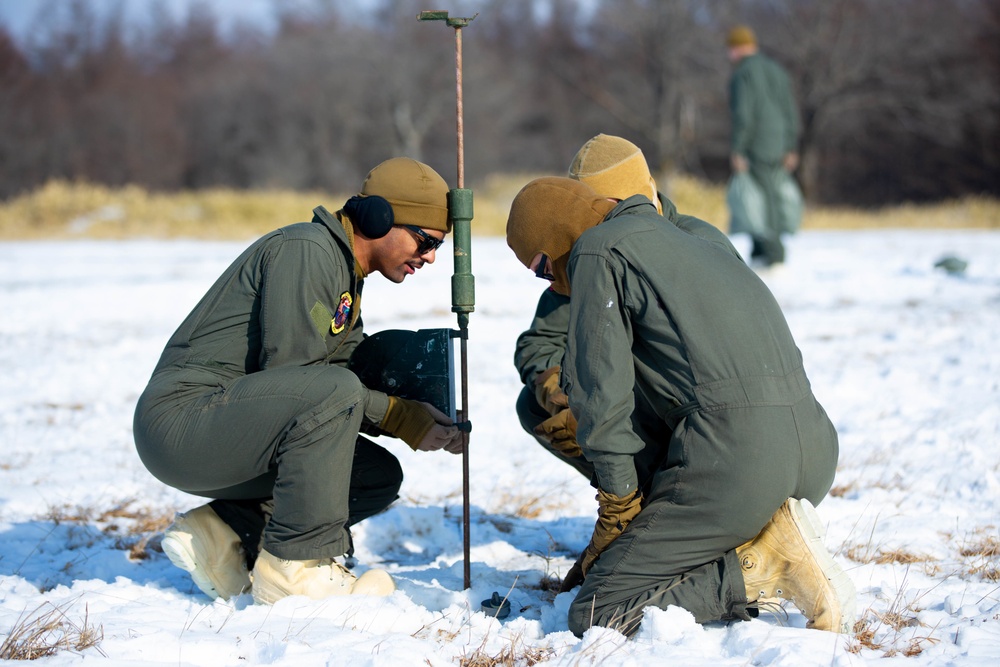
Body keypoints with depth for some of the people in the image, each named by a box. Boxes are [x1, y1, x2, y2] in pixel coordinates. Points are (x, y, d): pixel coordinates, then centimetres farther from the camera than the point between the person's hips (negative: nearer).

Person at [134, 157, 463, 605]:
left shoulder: (346, 280, 18)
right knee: (331, 389, -30)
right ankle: (294, 569, -21)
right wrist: (399, 417, -17)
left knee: (379, 476, 6)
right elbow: (289, 370, -21)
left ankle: (222, 536, 3)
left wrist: (421, 419, -4)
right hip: (180, 418, -10)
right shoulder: (306, 249, -13)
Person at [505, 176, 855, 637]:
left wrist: (617, 509, 9)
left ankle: (764, 568, -13)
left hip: (733, 451, -9)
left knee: (594, 616, -6)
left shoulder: (597, 249, 5)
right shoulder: (680, 241, 32)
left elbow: (601, 392, 0)